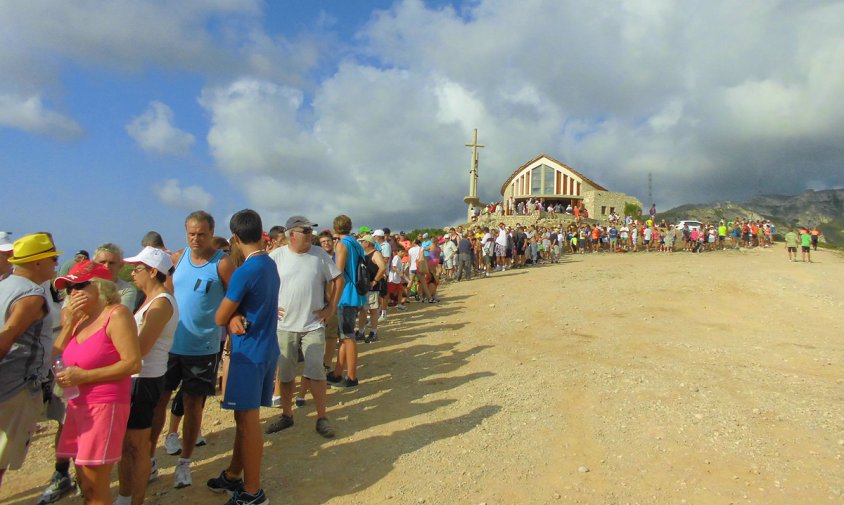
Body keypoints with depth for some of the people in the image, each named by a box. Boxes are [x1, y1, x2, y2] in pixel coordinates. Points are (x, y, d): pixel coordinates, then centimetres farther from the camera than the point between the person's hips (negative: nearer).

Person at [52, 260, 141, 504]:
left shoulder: (116, 314, -12)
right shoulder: (79, 316, 12)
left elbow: (133, 363, -19)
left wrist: (84, 376, -18)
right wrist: (69, 322, 0)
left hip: (105, 405, -8)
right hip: (78, 404, 8)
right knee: (85, 484, 17)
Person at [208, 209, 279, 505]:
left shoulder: (245, 272, -19)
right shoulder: (271, 265, 7)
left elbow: (219, 318, -11)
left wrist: (232, 317, 9)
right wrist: (236, 317, -5)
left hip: (249, 352, -8)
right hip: (266, 349, 8)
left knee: (247, 419, 2)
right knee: (245, 416, 18)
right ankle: (233, 476, 34)